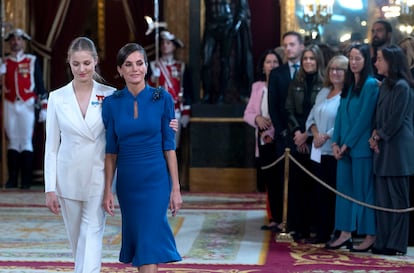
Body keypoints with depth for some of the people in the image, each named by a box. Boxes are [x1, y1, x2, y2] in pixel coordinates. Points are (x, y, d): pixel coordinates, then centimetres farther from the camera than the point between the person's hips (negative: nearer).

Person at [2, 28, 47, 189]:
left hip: (27, 105, -2)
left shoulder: (32, 61, 4)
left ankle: (26, 180, 0)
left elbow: (40, 85, 3)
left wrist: (43, 106, -2)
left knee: (26, 141, -3)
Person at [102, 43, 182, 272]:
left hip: (156, 179, -3)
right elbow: (110, 151, 4)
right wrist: (107, 190, 0)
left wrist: (176, 187, -4)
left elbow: (169, 145, -2)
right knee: (137, 238, 12)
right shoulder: (112, 103, 1)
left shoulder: (162, 98, -4)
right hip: (127, 182, 3)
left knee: (149, 244, -9)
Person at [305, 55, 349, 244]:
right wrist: (315, 133, -3)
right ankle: (322, 233, 15)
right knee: (320, 194, 8)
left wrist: (326, 136, -15)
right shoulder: (323, 92, 17)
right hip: (319, 151, 7)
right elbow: (312, 117, 15)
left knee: (335, 194, -3)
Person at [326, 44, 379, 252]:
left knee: (363, 190, -3)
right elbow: (341, 115, 12)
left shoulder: (371, 84, -9)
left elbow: (364, 117, -14)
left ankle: (370, 236, 3)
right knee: (344, 189, 7)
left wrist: (347, 143, -13)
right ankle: (345, 233, 12)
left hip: (361, 146, -7)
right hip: (344, 146, 7)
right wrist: (336, 142, 2)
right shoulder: (348, 85, 14)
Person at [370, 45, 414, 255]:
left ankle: (397, 244, 3)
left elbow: (396, 119, -15)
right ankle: (383, 242, 14)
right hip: (383, 147, 9)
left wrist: (379, 135, -4)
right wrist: (375, 134, 1)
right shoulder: (385, 85, 15)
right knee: (382, 198, 9)